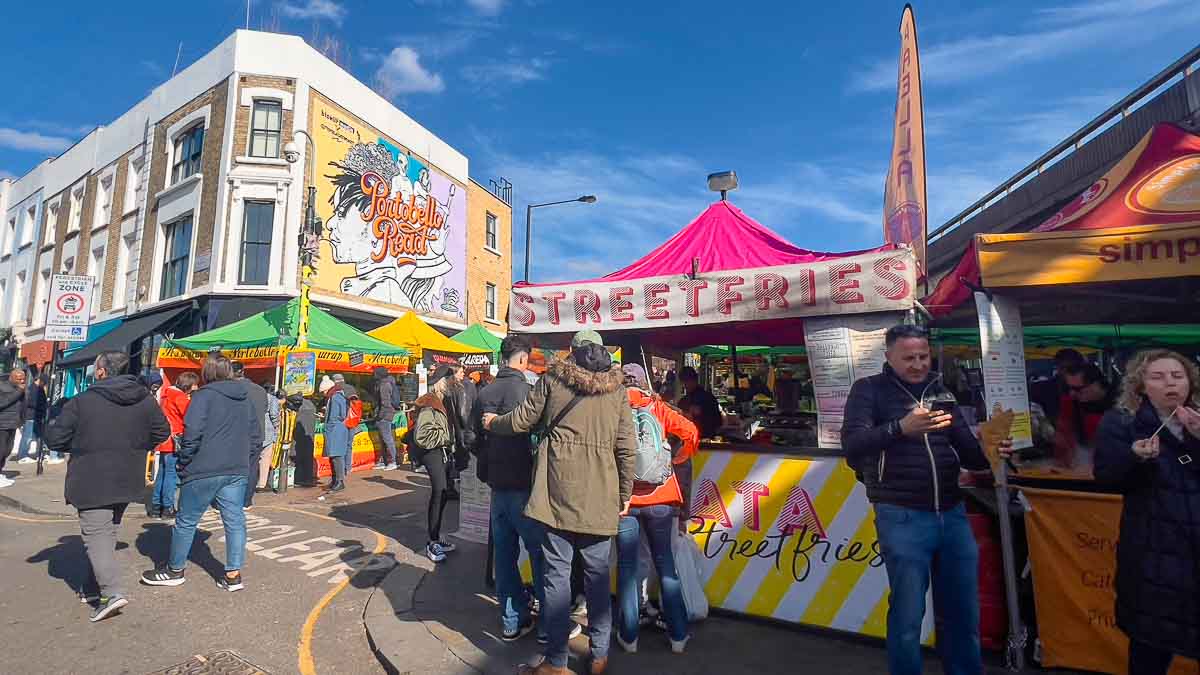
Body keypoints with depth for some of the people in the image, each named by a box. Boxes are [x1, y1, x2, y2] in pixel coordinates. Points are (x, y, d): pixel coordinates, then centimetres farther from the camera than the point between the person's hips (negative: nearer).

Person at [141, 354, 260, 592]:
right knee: (235, 521, 7)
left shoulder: (203, 395, -7)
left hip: (204, 471, -5)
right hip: (237, 472, 5)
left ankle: (174, 570, 29)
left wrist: (183, 462, -2)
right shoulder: (245, 398, 10)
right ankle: (233, 574, 11)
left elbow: (192, 433, -15)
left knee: (186, 520, 13)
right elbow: (256, 437, 13)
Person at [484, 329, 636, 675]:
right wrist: (625, 493, 12)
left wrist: (493, 423, 27)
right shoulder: (616, 387, 6)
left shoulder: (554, 377, 3)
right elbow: (627, 445, 2)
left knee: (557, 572, 7)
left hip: (559, 489, -2)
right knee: (597, 573, 13)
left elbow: (521, 421, 6)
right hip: (601, 494, 2)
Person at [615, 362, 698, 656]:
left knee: (627, 565, 11)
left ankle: (629, 636, 20)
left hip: (623, 497, -1)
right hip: (659, 496, 1)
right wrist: (674, 459, 6)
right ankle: (678, 635, 21)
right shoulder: (657, 407, 0)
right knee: (665, 561, 14)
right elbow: (691, 434, -8)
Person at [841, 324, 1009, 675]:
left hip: (952, 514, 5)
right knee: (908, 616, 5)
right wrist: (900, 427, -32)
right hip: (901, 518, -5)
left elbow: (968, 453, 8)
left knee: (963, 613, 16)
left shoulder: (941, 390, 10)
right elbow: (853, 449, -18)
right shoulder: (869, 389, -5)